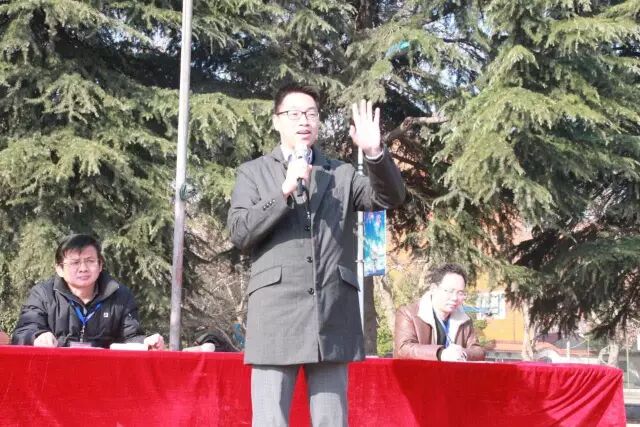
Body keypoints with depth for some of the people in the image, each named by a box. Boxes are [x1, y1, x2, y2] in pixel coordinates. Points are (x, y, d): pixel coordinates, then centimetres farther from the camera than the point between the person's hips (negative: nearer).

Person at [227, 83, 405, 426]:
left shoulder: (342, 175, 16)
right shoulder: (253, 172, 12)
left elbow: (391, 198, 1)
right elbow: (239, 233, 0)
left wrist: (375, 153, -16)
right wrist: (285, 191, -11)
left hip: (333, 317, 2)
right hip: (277, 316, -2)